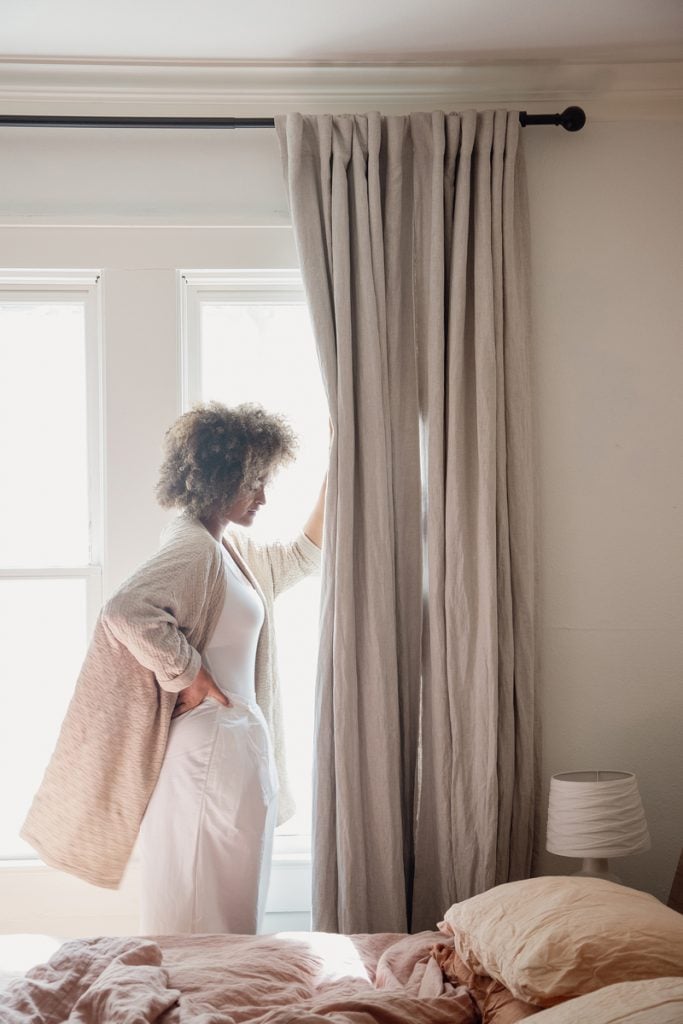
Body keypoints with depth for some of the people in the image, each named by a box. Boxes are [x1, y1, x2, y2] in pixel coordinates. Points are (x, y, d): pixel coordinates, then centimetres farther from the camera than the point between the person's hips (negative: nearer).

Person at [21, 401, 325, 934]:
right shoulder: (191, 547, -18)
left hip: (236, 742, 10)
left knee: (231, 919, 18)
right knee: (207, 926, 1)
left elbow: (301, 556, 27)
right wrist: (188, 674, -23)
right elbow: (127, 611, -35)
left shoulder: (231, 546, 12)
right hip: (210, 746, -10)